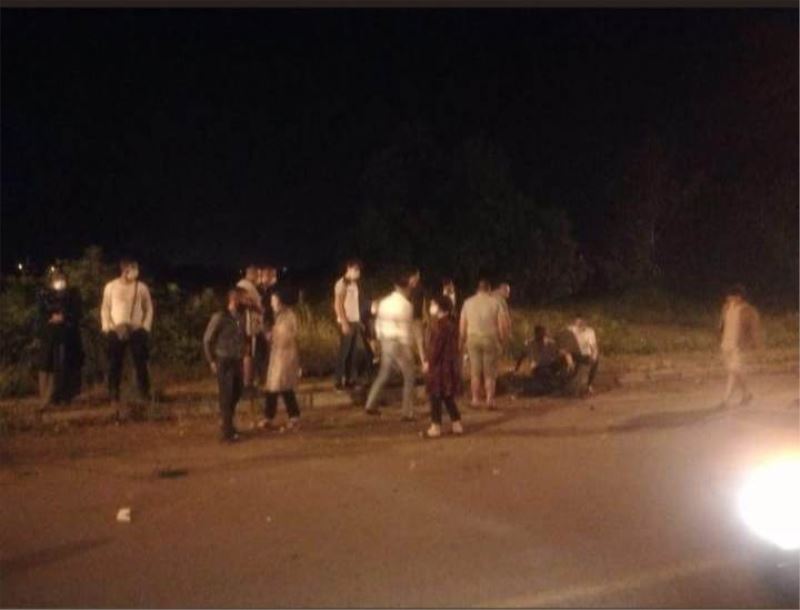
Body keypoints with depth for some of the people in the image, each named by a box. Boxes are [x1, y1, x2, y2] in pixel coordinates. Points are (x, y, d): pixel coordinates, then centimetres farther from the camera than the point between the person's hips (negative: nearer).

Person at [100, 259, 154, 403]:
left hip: (137, 331, 0)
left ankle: (144, 394, 6)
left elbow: (149, 309, 7)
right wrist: (108, 327, -4)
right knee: (115, 364, 0)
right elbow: (105, 309, 5)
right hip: (116, 331, 0)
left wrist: (145, 328, -2)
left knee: (140, 363, -1)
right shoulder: (111, 287, 1)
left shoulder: (141, 287, 2)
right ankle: (114, 396, 7)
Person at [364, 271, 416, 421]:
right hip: (399, 344, -7)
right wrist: (408, 350, -13)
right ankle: (407, 413, 5)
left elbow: (378, 324, 12)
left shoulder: (384, 302, 6)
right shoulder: (406, 305, -16)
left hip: (385, 342, 7)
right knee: (409, 377, 5)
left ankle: (371, 405, 22)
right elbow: (405, 329, -18)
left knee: (383, 375, 21)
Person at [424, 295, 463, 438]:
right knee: (448, 396, 15)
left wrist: (428, 362, -14)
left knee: (435, 396, -1)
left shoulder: (440, 324, -17)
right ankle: (457, 424, 17)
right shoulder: (451, 323, 11)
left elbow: (436, 346, -20)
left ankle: (436, 427, 3)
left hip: (439, 365, -9)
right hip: (450, 365, 9)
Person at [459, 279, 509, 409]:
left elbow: (462, 326, 4)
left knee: (475, 372, 8)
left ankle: (475, 400, 8)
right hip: (491, 339, -1)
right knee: (490, 372, 6)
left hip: (473, 339, 1)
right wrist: (502, 340, 7)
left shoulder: (468, 302, 4)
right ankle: (490, 399, 1)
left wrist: (461, 343, 12)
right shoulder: (495, 302, -2)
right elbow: (502, 324, -5)